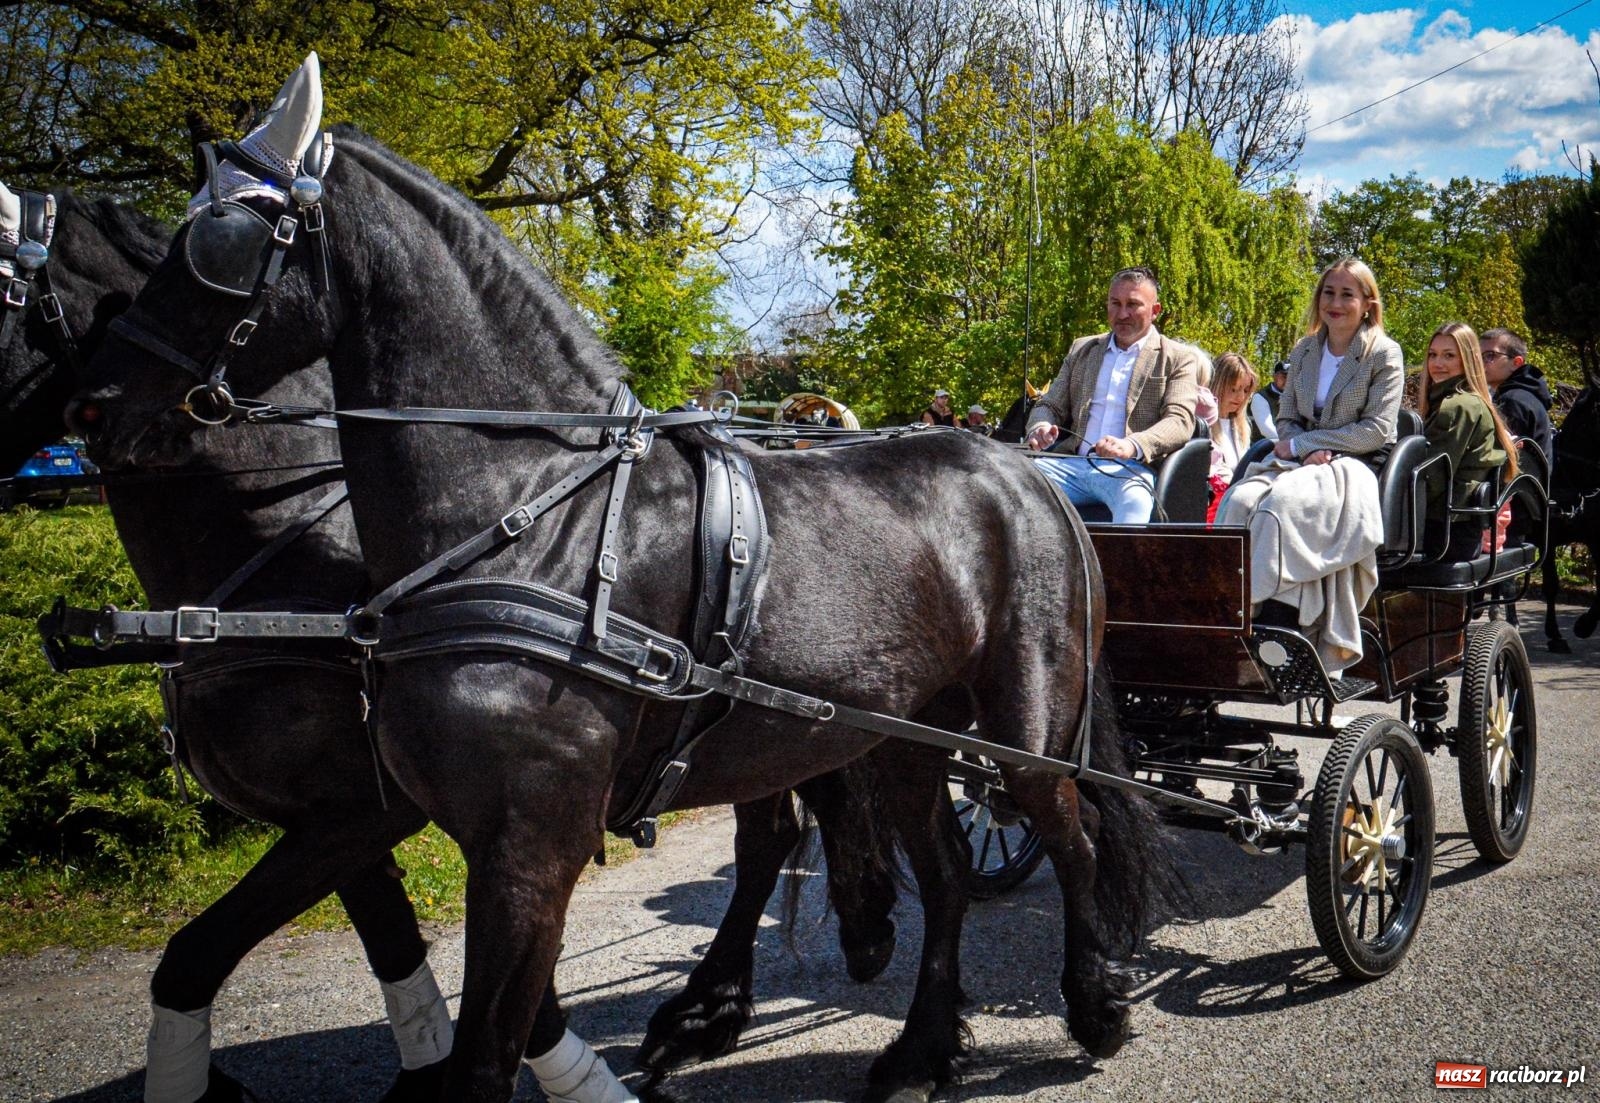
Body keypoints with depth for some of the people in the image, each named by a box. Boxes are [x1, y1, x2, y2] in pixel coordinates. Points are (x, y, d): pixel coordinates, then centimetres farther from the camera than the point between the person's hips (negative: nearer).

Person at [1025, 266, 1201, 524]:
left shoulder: (1178, 358, 10)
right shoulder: (1082, 349, 23)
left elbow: (1180, 421, -3)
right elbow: (1050, 405, 21)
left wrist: (1132, 445, -25)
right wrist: (1040, 428, -6)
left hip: (1130, 468, -3)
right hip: (1075, 463, 4)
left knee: (1134, 503, -38)